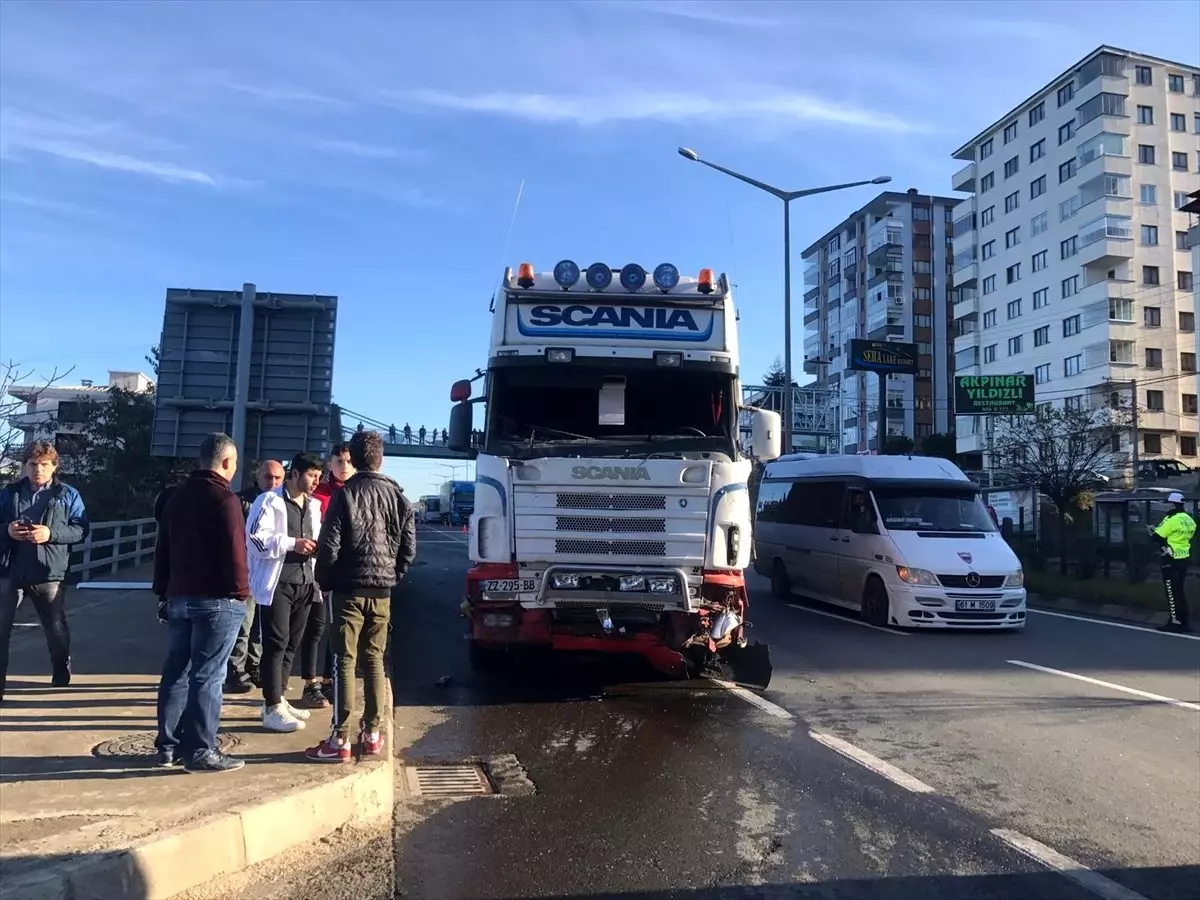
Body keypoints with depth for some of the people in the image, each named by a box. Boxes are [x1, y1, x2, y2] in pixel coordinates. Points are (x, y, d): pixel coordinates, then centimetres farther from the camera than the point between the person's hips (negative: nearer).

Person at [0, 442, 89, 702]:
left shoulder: (68, 495, 2)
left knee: (56, 627, 11)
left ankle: (61, 673, 32)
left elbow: (81, 528, -4)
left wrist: (51, 533, -20)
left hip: (48, 574, -1)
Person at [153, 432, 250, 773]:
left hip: (179, 597, 8)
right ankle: (200, 751, -2)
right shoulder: (224, 498, -13)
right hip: (216, 600, -8)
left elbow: (162, 550, 18)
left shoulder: (177, 497, 14)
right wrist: (241, 591, -8)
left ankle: (168, 745, 19)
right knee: (207, 676, -5)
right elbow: (234, 552, -18)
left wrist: (164, 591, 22)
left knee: (176, 672, 13)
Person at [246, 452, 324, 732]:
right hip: (276, 583, -7)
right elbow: (255, 539, -16)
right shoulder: (269, 501, -6)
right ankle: (273, 709, -2)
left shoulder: (313, 505, 16)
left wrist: (316, 546, 3)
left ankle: (279, 700, 24)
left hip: (304, 582, 7)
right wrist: (293, 544, -22)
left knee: (291, 644, 12)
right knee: (276, 643, -6)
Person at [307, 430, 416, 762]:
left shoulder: (345, 495, -8)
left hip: (349, 590, -4)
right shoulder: (398, 497, 4)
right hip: (382, 592, 4)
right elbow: (409, 548, 4)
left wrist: (324, 582, 5)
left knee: (344, 661, 0)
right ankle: (371, 734, 16)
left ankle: (340, 739, 1)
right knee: (374, 659, 12)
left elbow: (329, 547, -11)